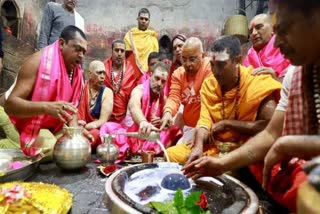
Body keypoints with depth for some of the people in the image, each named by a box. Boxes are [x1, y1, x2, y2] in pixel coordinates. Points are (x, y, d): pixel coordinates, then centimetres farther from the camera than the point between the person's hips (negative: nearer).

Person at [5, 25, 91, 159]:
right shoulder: (38, 61, -20)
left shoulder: (77, 73, -2)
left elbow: (72, 107, 2)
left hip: (54, 128, 6)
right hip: (25, 126, -6)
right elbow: (10, 104, -25)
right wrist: (46, 107, -42)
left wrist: (74, 129, -18)